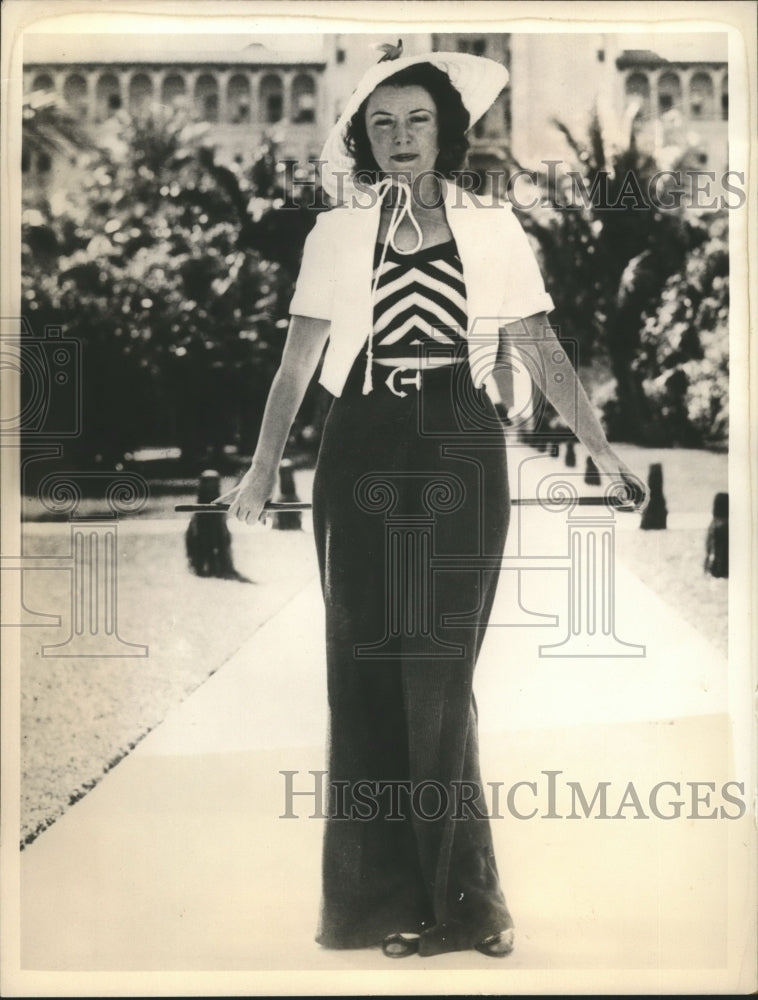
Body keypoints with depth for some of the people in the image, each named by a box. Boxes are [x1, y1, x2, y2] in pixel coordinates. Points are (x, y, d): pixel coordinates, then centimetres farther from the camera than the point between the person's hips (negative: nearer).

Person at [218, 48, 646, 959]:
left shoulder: (494, 229, 6)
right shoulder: (335, 234, 8)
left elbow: (544, 350, 1)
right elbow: (297, 361, 4)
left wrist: (598, 444, -10)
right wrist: (264, 468, -5)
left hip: (461, 456, -1)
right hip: (364, 457, 1)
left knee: (440, 675, 1)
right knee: (368, 670, 3)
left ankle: (452, 893, 13)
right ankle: (385, 895, 15)